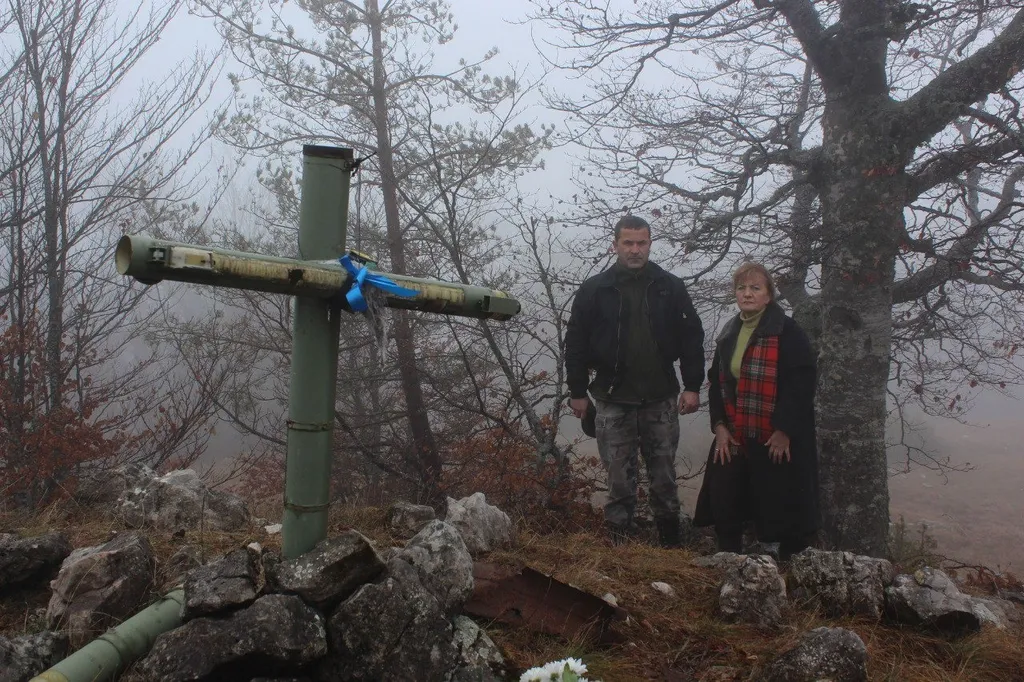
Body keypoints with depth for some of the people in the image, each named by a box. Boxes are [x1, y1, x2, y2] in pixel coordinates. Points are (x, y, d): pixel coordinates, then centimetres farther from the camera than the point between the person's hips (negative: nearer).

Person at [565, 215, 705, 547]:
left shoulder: (671, 287, 4)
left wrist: (692, 386, -1)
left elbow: (692, 337, 5)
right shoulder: (594, 289, 0)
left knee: (664, 473, 11)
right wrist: (577, 392, 0)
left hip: (661, 399, 1)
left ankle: (670, 541, 25)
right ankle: (619, 540, 17)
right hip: (613, 400, -1)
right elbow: (576, 343, 2)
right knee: (619, 476, 5)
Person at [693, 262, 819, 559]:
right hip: (734, 438, 6)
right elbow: (717, 381, 13)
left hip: (778, 439, -6)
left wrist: (784, 431, -18)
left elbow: (802, 384, -15)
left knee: (782, 506, 2)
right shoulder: (729, 333, 12)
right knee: (723, 502, 7)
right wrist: (719, 425, 2)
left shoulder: (788, 332, -9)